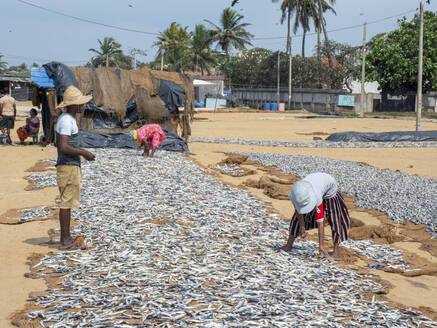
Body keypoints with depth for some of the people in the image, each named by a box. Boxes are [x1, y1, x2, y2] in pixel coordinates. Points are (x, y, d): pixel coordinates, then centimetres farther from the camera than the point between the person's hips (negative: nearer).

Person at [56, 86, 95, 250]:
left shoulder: (66, 118, 16)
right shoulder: (67, 120, -16)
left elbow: (59, 144, 24)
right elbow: (64, 147, -24)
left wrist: (80, 151, 21)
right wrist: (84, 153, -15)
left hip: (69, 165, 11)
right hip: (69, 167, -11)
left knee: (68, 202, 14)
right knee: (66, 203, -7)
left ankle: (66, 238, 20)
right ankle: (65, 241, -3)